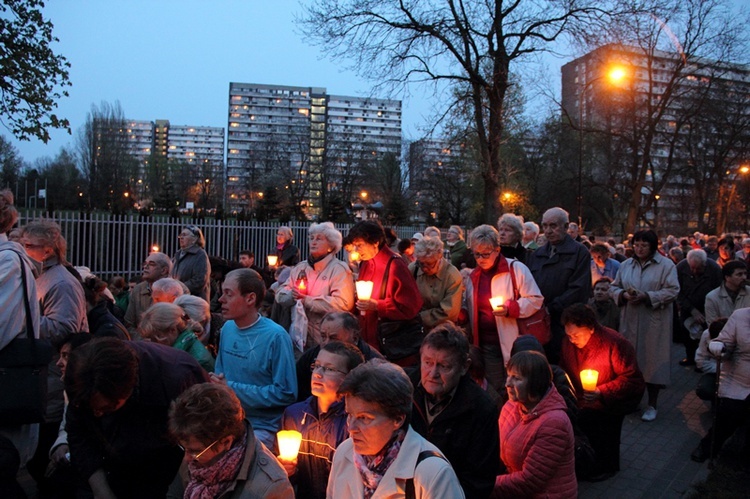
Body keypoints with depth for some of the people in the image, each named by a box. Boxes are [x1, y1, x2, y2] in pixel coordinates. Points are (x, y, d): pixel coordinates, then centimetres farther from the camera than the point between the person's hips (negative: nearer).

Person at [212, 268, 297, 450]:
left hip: (261, 427, -7)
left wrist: (232, 388, -14)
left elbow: (286, 394, -15)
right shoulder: (228, 328, 7)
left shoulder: (275, 336, -15)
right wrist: (217, 382, -4)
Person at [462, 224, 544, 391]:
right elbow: (467, 307, 23)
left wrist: (510, 308, -20)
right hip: (486, 344, 5)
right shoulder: (473, 276, 12)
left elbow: (535, 300, -7)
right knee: (494, 390, 11)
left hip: (513, 343, -5)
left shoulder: (516, 269, -6)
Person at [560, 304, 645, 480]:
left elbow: (632, 378, -21)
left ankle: (608, 465, 3)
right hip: (586, 399, 5)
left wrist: (602, 393, -32)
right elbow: (565, 370, 6)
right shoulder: (569, 341, -10)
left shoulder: (614, 343, -26)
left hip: (616, 398, -5)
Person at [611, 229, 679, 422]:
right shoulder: (626, 265, 8)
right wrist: (624, 294, -12)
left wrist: (646, 296, -19)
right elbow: (614, 288, 10)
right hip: (630, 321, 4)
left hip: (654, 322, -4)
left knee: (652, 360, 1)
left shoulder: (666, 265, -4)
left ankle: (652, 405, 13)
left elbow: (672, 291, -10)